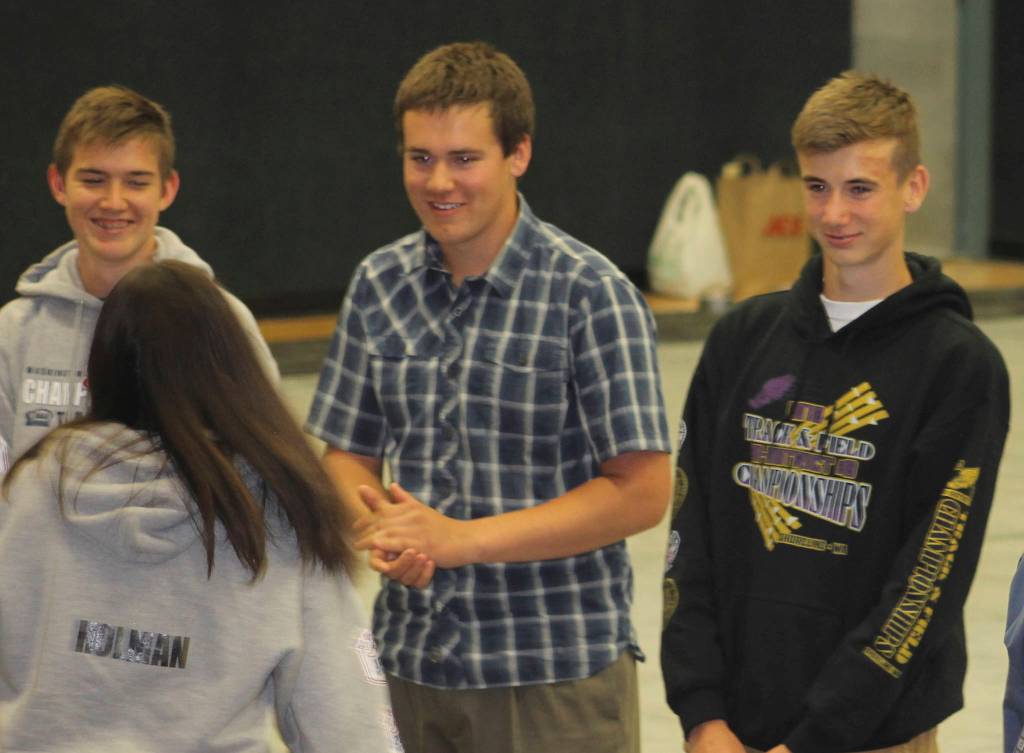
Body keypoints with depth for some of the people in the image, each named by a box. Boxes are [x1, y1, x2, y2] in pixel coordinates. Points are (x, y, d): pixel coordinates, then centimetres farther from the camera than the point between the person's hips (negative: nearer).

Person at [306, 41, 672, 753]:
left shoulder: (591, 293, -10)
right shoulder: (380, 284, 5)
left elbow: (642, 491, -13)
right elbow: (348, 454, 12)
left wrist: (461, 539, -17)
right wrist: (379, 529, -11)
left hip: (558, 674, -4)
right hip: (411, 662, 4)